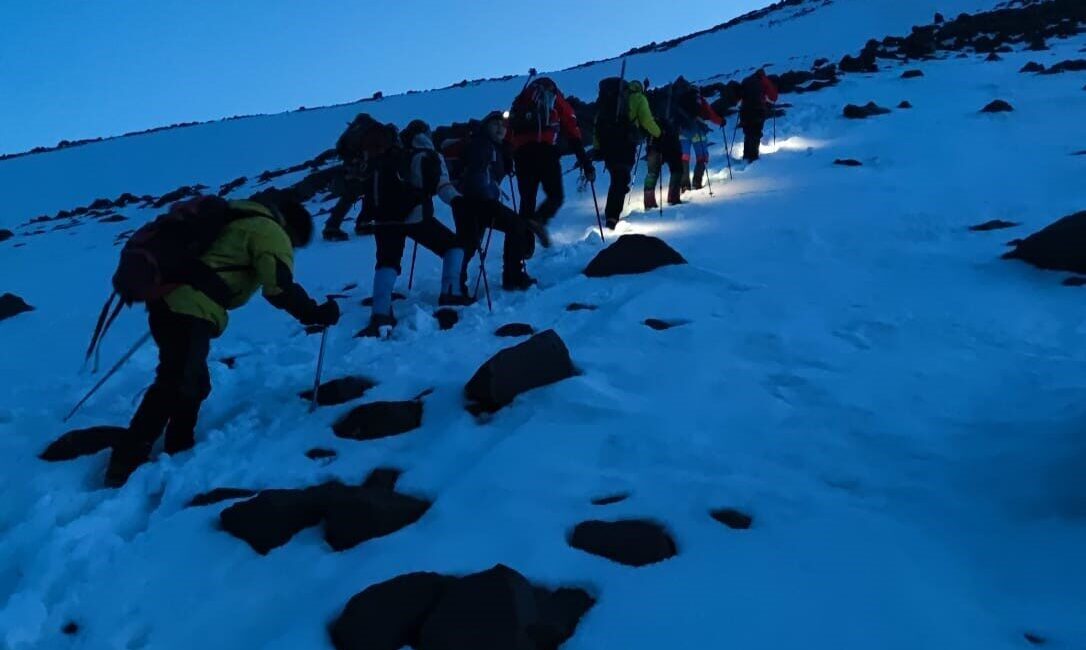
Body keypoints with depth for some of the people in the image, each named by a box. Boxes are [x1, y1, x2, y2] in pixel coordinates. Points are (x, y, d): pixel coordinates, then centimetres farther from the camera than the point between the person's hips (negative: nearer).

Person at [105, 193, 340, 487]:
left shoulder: (236, 217, 28)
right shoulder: (270, 232, 0)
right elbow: (280, 289, -12)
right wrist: (316, 314, -3)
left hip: (170, 300, 10)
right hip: (190, 311, -10)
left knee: (193, 384, 18)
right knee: (175, 386, -12)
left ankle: (179, 453, 26)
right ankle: (125, 467, -11)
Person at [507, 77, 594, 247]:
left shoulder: (520, 100, 30)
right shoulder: (556, 99, 21)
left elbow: (508, 133, 21)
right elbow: (573, 132, 12)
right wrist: (585, 162, 9)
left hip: (521, 152, 3)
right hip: (545, 150, -3)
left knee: (527, 198, 10)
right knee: (556, 195, 6)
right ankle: (538, 220, -23)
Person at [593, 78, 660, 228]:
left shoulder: (608, 96, 25)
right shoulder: (638, 98, 8)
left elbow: (598, 121, 19)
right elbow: (647, 121, -1)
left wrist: (597, 146, 19)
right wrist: (658, 133, 17)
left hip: (606, 142, 5)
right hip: (625, 143, -5)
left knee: (616, 178, 20)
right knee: (621, 180, -5)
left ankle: (611, 213, 22)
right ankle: (612, 217, -16)